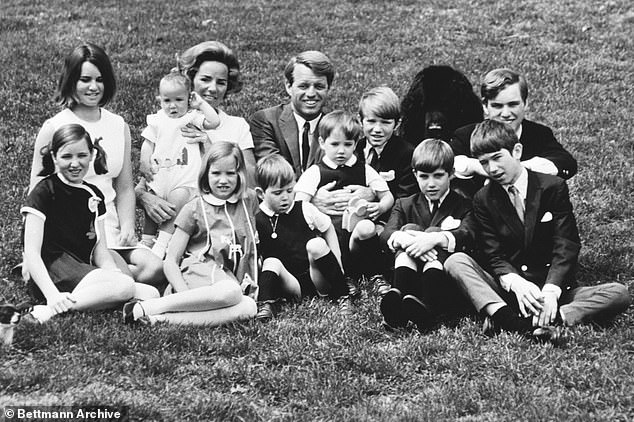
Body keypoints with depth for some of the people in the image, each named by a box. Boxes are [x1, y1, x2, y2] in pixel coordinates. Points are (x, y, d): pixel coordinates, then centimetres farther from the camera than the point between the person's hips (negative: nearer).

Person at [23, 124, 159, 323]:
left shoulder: (93, 195, 17)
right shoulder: (44, 193, -4)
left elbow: (100, 250, 13)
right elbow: (32, 253, -12)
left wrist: (117, 275, -9)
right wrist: (52, 295, -26)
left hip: (84, 271, 8)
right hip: (52, 274, -8)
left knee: (150, 294, -14)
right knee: (123, 287, -30)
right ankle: (49, 310, -28)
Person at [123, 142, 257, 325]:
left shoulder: (249, 200, 14)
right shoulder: (195, 209, 4)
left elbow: (251, 247, 27)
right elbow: (170, 260, -1)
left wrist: (252, 282, 12)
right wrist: (185, 293, -18)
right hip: (197, 271, -4)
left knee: (248, 308, -34)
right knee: (230, 292, -41)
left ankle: (164, 318, -36)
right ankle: (146, 308, -32)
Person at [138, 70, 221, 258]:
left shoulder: (192, 117, 5)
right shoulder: (156, 120, 12)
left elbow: (214, 122, -8)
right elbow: (148, 144, 14)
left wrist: (201, 103, -1)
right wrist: (145, 164, 1)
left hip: (184, 178, -3)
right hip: (159, 176, 3)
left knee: (175, 209, -17)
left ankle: (162, 245, -12)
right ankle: (147, 240, 16)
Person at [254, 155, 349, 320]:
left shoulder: (305, 210, 3)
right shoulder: (257, 222, 0)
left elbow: (328, 230, 16)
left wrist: (336, 263, 8)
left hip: (319, 281, 1)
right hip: (292, 286, -1)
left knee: (316, 244, -25)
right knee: (271, 262, -26)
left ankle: (343, 296, -21)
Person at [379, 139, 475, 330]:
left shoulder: (463, 206, 11)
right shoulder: (405, 205, 18)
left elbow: (468, 236, -13)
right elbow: (386, 234, -4)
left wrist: (435, 238, -32)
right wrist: (405, 239, -28)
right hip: (409, 279, 2)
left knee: (434, 232, -25)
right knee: (409, 228, -18)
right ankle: (399, 293, -48)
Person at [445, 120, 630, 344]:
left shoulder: (553, 187, -1)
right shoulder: (484, 199, 5)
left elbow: (566, 248, -9)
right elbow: (493, 256, -3)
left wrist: (550, 291, -26)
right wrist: (517, 283, -25)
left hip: (553, 287, -1)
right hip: (507, 290, 1)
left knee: (619, 294, -25)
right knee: (455, 261, -22)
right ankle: (511, 320, -43)